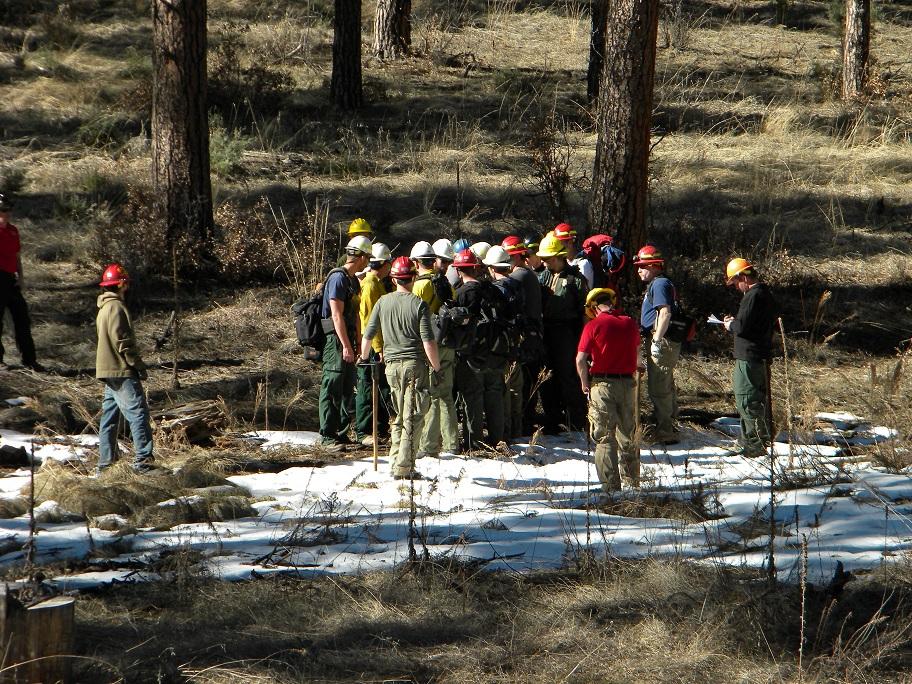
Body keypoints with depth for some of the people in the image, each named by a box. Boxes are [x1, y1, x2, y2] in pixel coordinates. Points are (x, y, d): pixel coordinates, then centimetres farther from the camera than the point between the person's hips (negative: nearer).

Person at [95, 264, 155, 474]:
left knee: (109, 417, 11)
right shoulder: (116, 307, -14)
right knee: (138, 413, -12)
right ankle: (142, 460, -19)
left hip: (109, 372, 10)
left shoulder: (104, 307, 18)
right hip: (122, 371, -10)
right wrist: (138, 364, -12)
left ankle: (104, 465, 13)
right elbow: (122, 341, -19)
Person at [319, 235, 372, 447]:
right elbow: (337, 315, -20)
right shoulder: (338, 278, -14)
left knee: (347, 390, 13)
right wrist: (346, 346, -23)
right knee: (332, 389, -7)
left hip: (347, 340, 10)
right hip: (336, 341, -10)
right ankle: (327, 435, -5)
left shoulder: (353, 280, 16)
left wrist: (358, 344, 22)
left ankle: (341, 433, 19)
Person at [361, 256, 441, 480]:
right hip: (415, 364, -4)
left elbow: (367, 336, 9)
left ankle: (396, 461, 16)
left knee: (399, 416, 17)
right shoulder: (418, 305, -8)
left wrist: (364, 358, 25)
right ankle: (404, 468, -6)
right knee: (413, 418, -1)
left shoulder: (383, 303, 3)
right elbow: (428, 341, -13)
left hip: (392, 364, 4)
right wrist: (437, 367, -4)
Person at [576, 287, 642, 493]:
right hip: (628, 382, 4)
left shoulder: (594, 325, -9)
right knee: (628, 437, 14)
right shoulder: (630, 324, 4)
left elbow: (581, 360, -12)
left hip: (602, 383, -4)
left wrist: (585, 383, 1)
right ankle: (632, 482, 22)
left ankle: (611, 485, -4)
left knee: (604, 437, 1)